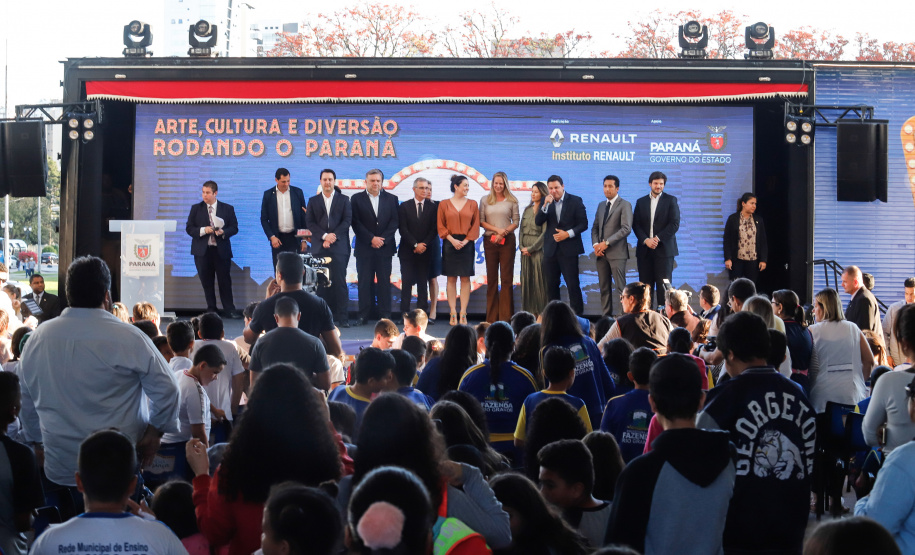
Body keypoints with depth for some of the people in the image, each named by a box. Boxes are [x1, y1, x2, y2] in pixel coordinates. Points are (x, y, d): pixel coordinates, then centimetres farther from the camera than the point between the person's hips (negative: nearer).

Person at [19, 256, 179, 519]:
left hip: (58, 467, 4)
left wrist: (38, 439, 27)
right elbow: (166, 388, -9)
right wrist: (156, 430, 5)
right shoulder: (127, 338, -13)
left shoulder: (37, 338, 3)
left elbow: (25, 398, 15)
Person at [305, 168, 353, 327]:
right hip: (319, 247, 1)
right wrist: (324, 235, -9)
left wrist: (334, 236, -10)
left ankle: (342, 317, -6)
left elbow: (347, 220, 2)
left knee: (339, 281, -6)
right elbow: (309, 222, 5)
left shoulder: (344, 200, 11)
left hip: (339, 247, -1)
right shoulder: (313, 201, 14)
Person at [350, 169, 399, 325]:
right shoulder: (357, 199, 5)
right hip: (364, 248, -1)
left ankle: (385, 314, 5)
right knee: (365, 281, 0)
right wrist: (371, 239, -10)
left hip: (384, 247, 1)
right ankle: (364, 314, 5)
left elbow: (394, 221, 3)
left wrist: (383, 239, -9)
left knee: (384, 281, 1)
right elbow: (356, 223, -2)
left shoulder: (391, 199, 9)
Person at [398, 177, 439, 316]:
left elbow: (434, 230, 3)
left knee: (423, 283, 1)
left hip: (425, 251, 1)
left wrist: (423, 245, -10)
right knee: (407, 282, -3)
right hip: (407, 251, -1)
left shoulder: (432, 207, 8)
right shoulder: (404, 206, 5)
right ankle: (404, 313, -1)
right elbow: (403, 229, -2)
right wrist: (415, 245, -10)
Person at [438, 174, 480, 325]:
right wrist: (452, 240, -11)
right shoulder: (444, 204, 5)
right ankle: (453, 314, 3)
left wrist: (466, 241, -9)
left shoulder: (472, 204, 7)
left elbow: (476, 226, 3)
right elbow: (441, 226, 2)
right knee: (451, 279, 0)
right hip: (450, 244, -1)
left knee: (465, 279, -1)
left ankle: (463, 314, 1)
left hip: (467, 244, 1)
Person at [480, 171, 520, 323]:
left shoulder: (512, 201, 5)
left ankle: (506, 316, 0)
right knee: (491, 278, 3)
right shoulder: (485, 201, 8)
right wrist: (496, 229, -9)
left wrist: (504, 232, -12)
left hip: (507, 241, -1)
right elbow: (481, 221, 3)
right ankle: (492, 316, 6)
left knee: (507, 278, -3)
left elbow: (516, 222, 3)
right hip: (490, 241, 1)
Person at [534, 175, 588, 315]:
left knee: (573, 285, -5)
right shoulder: (546, 201, 7)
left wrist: (568, 234, -15)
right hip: (551, 249, 4)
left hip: (569, 249, -4)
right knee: (551, 285, 7)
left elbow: (583, 224, -2)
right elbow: (538, 222, -2)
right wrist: (545, 205, -15)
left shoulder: (575, 201, -2)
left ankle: (577, 315, 0)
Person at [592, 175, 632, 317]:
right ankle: (606, 315, 10)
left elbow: (626, 228, -13)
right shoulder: (601, 205, 19)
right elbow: (595, 227, 19)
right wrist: (596, 244, -1)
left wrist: (607, 243, -15)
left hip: (616, 252, -6)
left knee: (620, 288, -10)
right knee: (604, 288, 6)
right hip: (601, 252, 6)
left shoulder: (624, 205, -3)